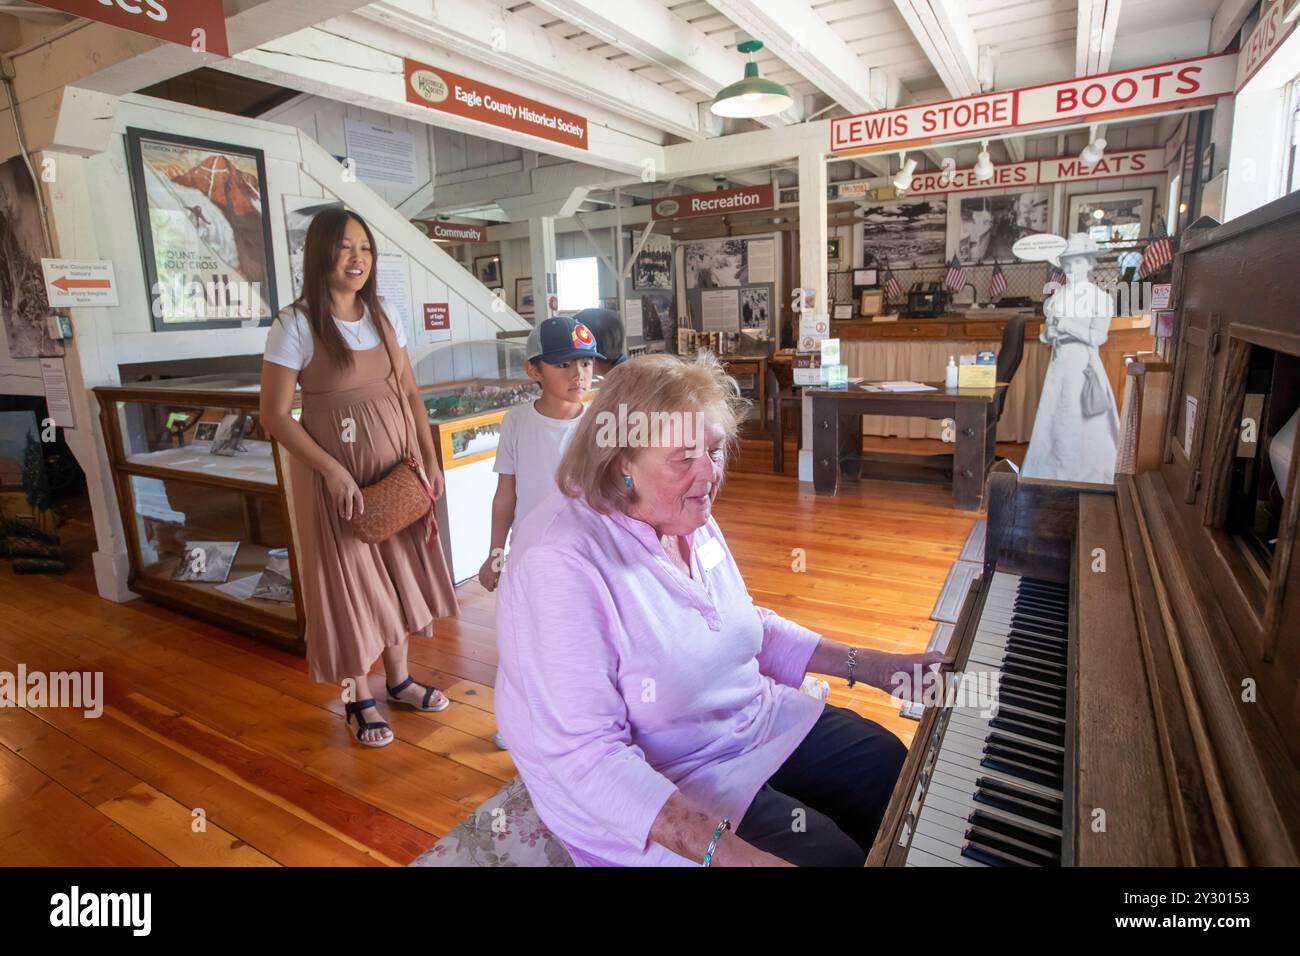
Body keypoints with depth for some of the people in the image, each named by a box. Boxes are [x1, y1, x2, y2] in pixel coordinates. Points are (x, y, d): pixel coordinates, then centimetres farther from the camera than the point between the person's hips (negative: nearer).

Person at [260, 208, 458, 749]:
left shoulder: (383, 316, 5)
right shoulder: (296, 325, -11)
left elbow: (411, 393, 9)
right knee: (351, 582, 6)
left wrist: (430, 460, 3)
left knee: (397, 573, 15)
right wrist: (334, 471, -18)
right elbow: (275, 415, -11)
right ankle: (360, 699, 25)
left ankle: (399, 680, 34)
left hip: (398, 472, 5)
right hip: (341, 477, -5)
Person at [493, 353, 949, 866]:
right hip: (649, 791, -7)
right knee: (830, 856, -15)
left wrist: (864, 663, 7)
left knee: (893, 767, 11)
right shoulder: (562, 562, -30)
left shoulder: (692, 520, -3)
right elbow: (586, 753, -31)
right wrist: (722, 849, -36)